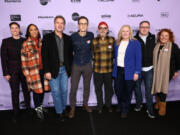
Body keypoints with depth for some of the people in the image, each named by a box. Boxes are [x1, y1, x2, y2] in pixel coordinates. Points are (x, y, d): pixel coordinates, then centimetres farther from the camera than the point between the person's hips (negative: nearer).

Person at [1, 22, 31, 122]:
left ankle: (28, 108, 26)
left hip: (24, 70, 1)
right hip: (12, 71, -1)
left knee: (26, 90, 10)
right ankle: (16, 113, 16)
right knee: (15, 92, 4)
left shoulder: (25, 41, 4)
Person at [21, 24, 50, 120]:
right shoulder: (26, 44, -4)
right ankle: (38, 109, 23)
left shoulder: (42, 42, 7)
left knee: (43, 88, 12)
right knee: (37, 90, 3)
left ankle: (40, 105, 35)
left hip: (43, 69, 4)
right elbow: (24, 60, -5)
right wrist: (27, 74, -8)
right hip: (33, 71, -3)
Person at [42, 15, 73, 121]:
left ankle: (64, 108, 33)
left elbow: (70, 54, 10)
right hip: (53, 70, -3)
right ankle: (59, 112, 20)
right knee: (56, 92, 4)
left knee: (64, 90, 12)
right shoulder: (47, 38, -4)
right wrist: (47, 71, -12)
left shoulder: (68, 38, 6)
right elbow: (44, 55, -7)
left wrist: (69, 68, 3)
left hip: (64, 69, 3)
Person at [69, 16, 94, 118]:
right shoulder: (73, 37, -8)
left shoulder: (91, 35, -4)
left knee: (87, 87, 14)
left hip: (87, 65, 2)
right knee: (73, 88, -1)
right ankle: (72, 107, 18)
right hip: (76, 65, -1)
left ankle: (85, 104, 34)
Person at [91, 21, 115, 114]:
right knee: (98, 88, 11)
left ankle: (108, 105, 35)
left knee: (108, 88, 13)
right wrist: (97, 60, -1)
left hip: (109, 69, 0)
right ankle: (100, 105, 32)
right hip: (97, 69, 0)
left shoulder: (112, 39, -2)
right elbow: (92, 54, 8)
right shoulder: (94, 41, -3)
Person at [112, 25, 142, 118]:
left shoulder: (135, 43, -4)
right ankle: (120, 106, 34)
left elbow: (138, 59, -7)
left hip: (129, 72, -4)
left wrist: (137, 72, -11)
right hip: (118, 71, 4)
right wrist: (114, 67, 7)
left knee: (127, 92, 7)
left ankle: (125, 110, 27)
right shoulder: (117, 43, 10)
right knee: (118, 90, 7)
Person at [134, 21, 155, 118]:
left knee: (148, 89, 5)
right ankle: (139, 104, 34)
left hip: (149, 69, 1)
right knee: (137, 87, 14)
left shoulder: (153, 38, 3)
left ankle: (150, 108, 19)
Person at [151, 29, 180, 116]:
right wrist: (152, 69, 15)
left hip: (166, 72, -4)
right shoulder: (156, 46, 8)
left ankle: (162, 106, 15)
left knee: (163, 88, -3)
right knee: (156, 87, 9)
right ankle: (158, 102, 32)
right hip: (156, 71, 4)